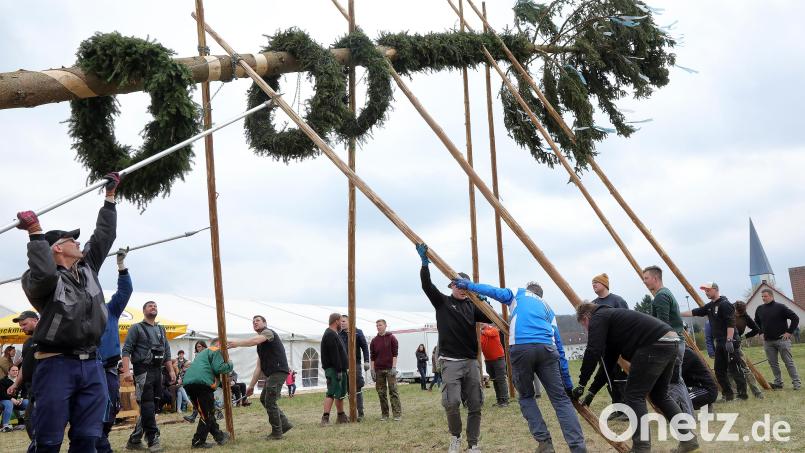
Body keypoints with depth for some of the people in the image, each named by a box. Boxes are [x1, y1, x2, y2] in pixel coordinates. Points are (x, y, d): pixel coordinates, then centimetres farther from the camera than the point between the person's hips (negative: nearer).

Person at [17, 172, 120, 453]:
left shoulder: (87, 268, 16)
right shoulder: (38, 280, -4)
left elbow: (104, 234, 21)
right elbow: (44, 274, -30)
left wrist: (110, 197, 24)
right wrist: (35, 233, -24)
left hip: (91, 365, 6)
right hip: (57, 365, -6)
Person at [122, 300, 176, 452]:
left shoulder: (161, 330, 20)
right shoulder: (136, 328, 2)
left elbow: (167, 352, 21)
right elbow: (126, 350, -6)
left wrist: (171, 370, 11)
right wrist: (126, 371, -18)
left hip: (158, 371, 7)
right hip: (143, 371, -6)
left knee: (153, 406, 6)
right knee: (147, 406, -9)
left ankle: (134, 440, 15)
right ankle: (153, 440, -6)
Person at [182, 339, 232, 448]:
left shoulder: (202, 352, 34)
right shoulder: (216, 351, 8)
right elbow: (219, 368, -7)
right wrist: (229, 364, 10)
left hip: (188, 382, 9)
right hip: (202, 382, -9)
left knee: (205, 412, 16)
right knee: (207, 414, 1)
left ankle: (219, 436, 21)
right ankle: (198, 442, 0)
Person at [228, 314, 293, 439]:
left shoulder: (268, 332, -4)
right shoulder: (260, 344, 24)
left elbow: (255, 340, -28)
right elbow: (259, 367, 22)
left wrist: (237, 343, -39)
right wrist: (251, 385, 18)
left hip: (278, 371, -10)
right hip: (272, 373, 10)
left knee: (270, 402, -8)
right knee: (264, 399, 18)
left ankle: (277, 433, 3)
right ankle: (284, 424, 22)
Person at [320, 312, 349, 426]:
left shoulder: (334, 334, 20)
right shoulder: (331, 335, -15)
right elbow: (334, 355, -21)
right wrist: (339, 370, -23)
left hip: (339, 369, 11)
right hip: (334, 369, -11)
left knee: (340, 393, 15)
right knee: (331, 393, -13)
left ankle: (341, 416, 23)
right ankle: (325, 418, -15)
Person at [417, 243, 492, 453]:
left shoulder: (471, 306, 14)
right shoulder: (442, 302, 4)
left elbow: (490, 318, 4)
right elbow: (427, 285, -10)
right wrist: (424, 262, -23)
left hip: (471, 361, 4)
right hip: (451, 362, -4)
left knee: (475, 405, 3)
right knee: (451, 402, -17)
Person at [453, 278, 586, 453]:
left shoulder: (519, 294, 28)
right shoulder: (547, 308, 32)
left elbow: (495, 291, 13)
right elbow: (559, 345, 28)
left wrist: (469, 285, 25)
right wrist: (567, 381, 29)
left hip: (521, 348, -2)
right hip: (546, 348, 2)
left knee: (526, 397, 17)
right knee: (560, 399, 3)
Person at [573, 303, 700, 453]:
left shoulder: (598, 318, 4)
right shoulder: (611, 316, 30)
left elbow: (593, 352, -10)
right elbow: (608, 361, 33)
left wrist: (581, 384, -2)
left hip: (656, 345, -10)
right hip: (671, 341, 10)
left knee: (634, 396, -1)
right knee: (660, 395, 23)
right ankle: (688, 438, 27)